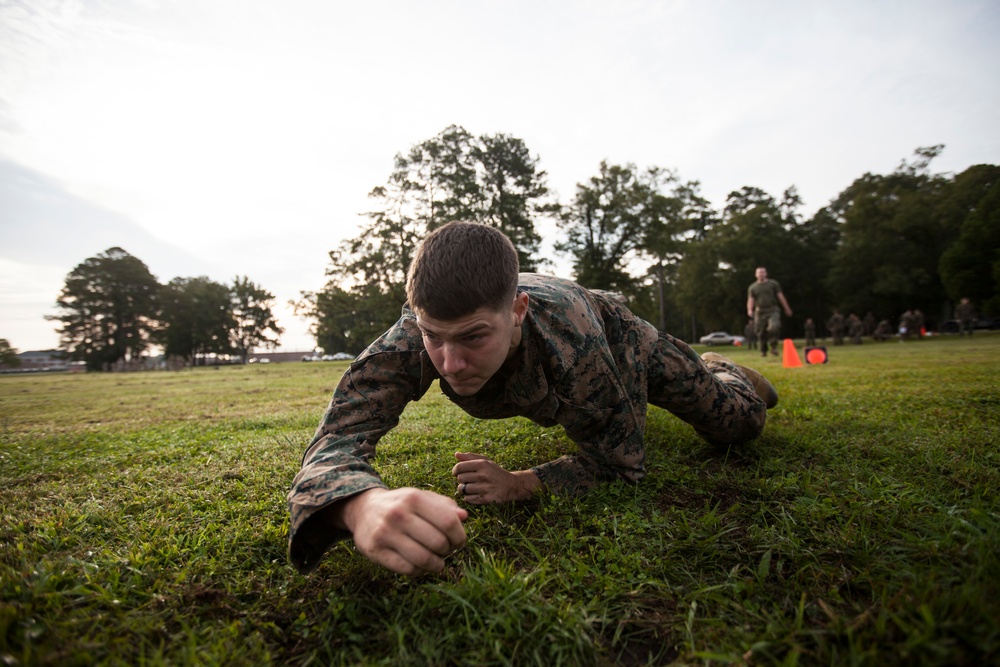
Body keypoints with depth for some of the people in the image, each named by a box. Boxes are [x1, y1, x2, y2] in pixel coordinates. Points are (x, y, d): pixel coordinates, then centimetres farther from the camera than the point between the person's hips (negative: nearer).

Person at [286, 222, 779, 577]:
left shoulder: (573, 339, -48)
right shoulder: (412, 338, -42)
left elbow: (619, 461, -34)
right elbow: (335, 440, -48)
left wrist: (519, 484, -48)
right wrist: (365, 505, -72)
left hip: (614, 340, -3)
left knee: (737, 423, 4)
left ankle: (720, 370, 38)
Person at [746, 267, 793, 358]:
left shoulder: (773, 284, 8)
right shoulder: (752, 287, 9)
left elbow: (780, 297, 9)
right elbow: (750, 300, 3)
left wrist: (787, 309, 8)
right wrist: (749, 310, -15)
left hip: (773, 311, -1)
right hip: (760, 312, 1)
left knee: (774, 327, -25)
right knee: (761, 333, 3)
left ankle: (774, 347, -10)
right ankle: (763, 350, 21)